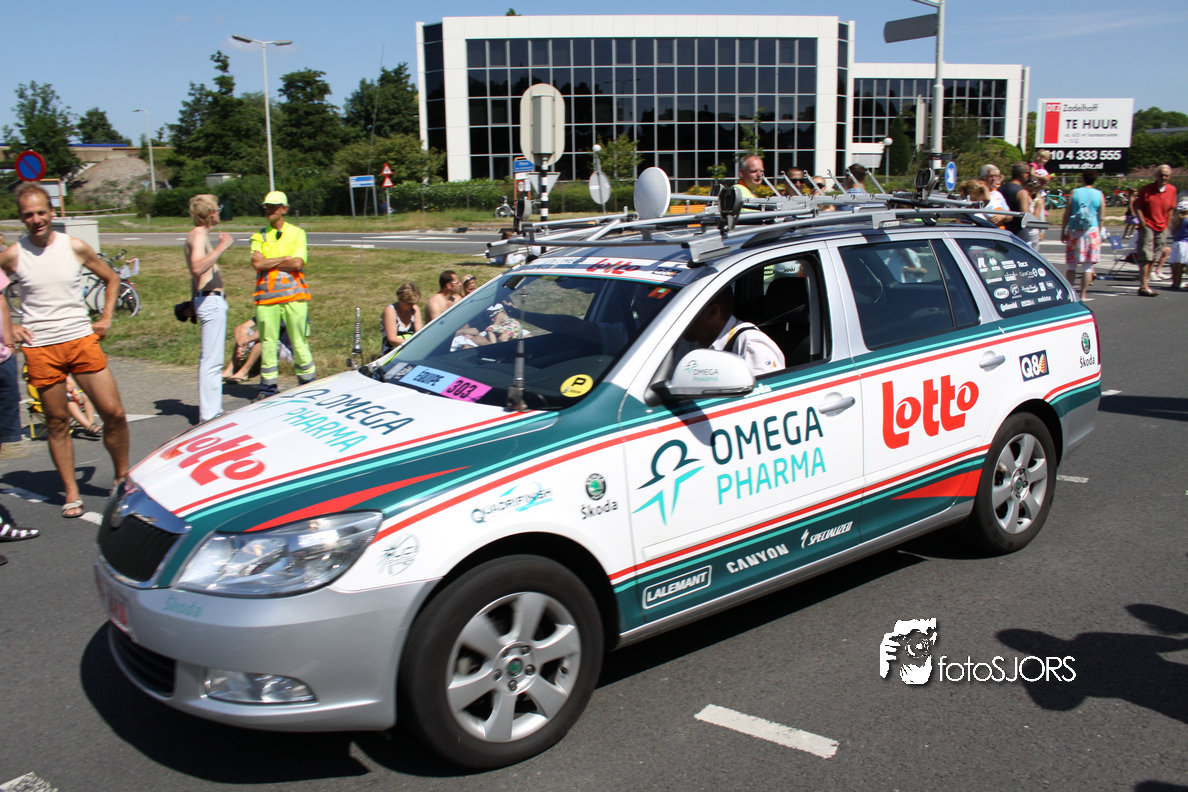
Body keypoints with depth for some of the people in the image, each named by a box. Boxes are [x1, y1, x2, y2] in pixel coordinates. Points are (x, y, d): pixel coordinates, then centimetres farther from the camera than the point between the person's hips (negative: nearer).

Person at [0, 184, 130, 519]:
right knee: (57, 423, 5)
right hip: (40, 348, -1)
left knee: (114, 413, -4)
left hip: (82, 339, 1)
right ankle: (71, 493, 17)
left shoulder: (75, 248, 3)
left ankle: (123, 478, 16)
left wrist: (105, 318, 9)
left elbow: (111, 278, 17)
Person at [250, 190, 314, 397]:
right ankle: (268, 386, 11)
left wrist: (268, 264, -3)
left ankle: (307, 382, 9)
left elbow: (298, 264, -7)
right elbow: (257, 263, -5)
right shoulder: (259, 236, 12)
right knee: (267, 342, 2)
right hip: (266, 297, 2)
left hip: (294, 295, -1)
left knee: (299, 342, -1)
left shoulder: (297, 233, 9)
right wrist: (285, 259, -5)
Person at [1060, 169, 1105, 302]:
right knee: (1087, 266, 4)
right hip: (1092, 231, 0)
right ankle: (1083, 295, 4)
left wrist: (1063, 232, 6)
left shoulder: (1075, 192, 0)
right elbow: (1101, 217, 2)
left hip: (1074, 232, 0)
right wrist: (1099, 233, 13)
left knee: (1071, 265, 6)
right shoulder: (1099, 195, 2)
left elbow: (1066, 214, 0)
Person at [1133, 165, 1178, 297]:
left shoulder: (1172, 190, 7)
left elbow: (1171, 209, 14)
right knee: (1146, 257, -8)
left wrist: (1167, 225, 9)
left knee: (1154, 258, 7)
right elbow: (1137, 207, -2)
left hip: (1162, 228, 4)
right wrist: (1143, 221, -9)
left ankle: (1145, 280, 17)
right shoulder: (1147, 189, -5)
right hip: (1147, 227, -4)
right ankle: (1144, 287, -9)